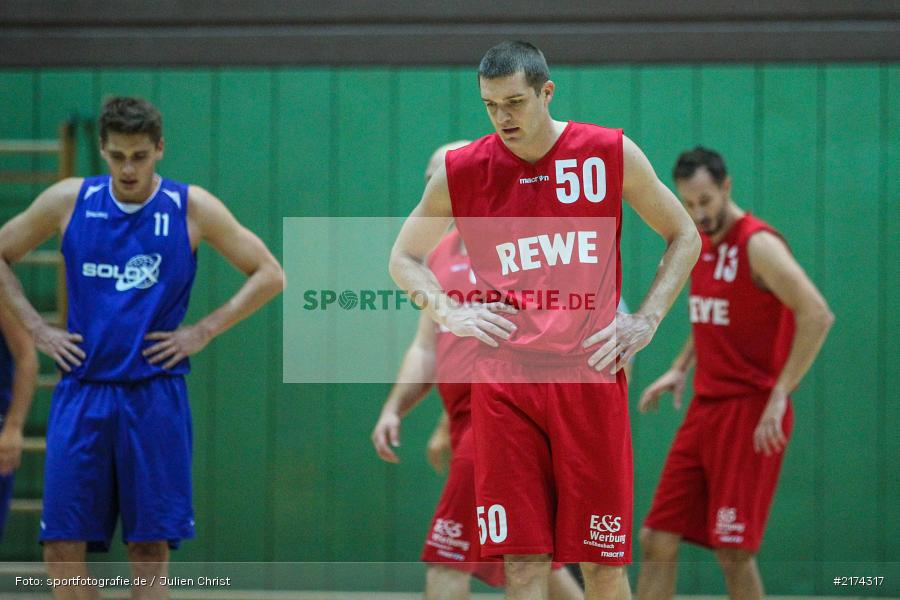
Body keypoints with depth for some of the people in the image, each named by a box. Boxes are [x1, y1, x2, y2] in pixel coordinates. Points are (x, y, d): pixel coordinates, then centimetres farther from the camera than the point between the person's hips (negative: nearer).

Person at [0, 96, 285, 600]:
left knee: (150, 547, 1)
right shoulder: (69, 201, 3)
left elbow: (269, 275, 4)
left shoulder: (192, 208, -1)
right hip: (82, 392, 2)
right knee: (62, 543, -2)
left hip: (155, 397, -1)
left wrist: (202, 332, -4)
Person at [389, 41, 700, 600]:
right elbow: (405, 259, 16)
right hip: (504, 380, 0)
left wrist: (646, 320, 1)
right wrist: (450, 312, -1)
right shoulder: (461, 172, 2)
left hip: (590, 374, 0)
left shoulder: (611, 153, 1)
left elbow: (684, 237, 12)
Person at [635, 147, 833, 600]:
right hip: (705, 407, 8)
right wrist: (680, 369, 13)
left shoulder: (758, 245, -14)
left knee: (733, 551, -9)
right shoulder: (698, 243, 12)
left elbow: (817, 316, -23)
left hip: (750, 410, -8)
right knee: (657, 541, 3)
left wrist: (779, 396, -24)